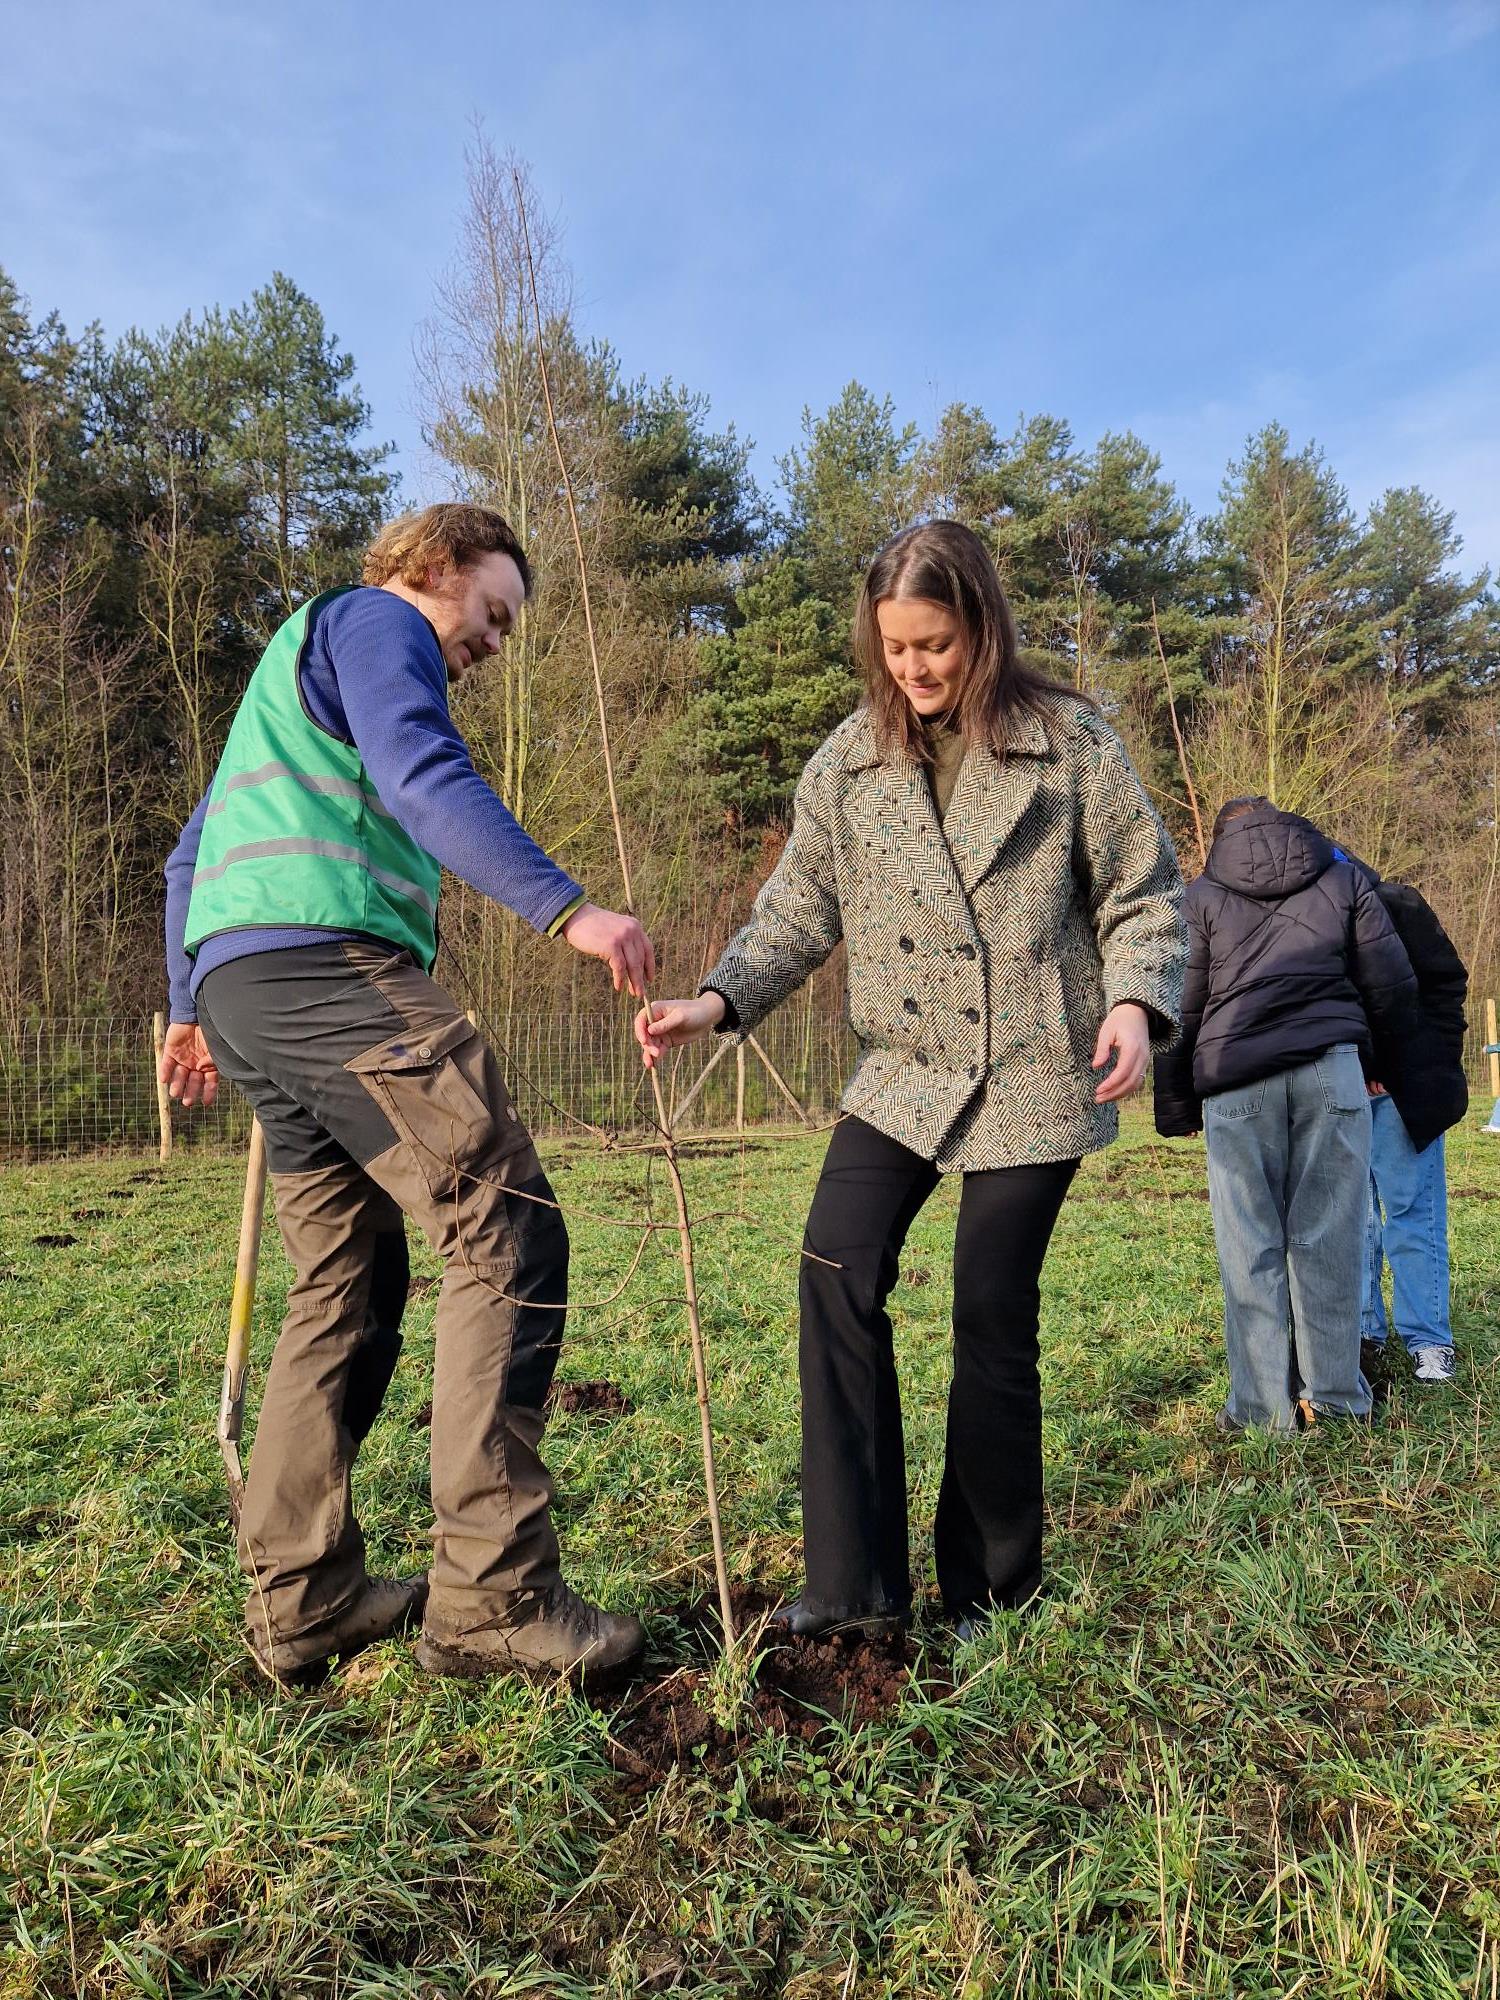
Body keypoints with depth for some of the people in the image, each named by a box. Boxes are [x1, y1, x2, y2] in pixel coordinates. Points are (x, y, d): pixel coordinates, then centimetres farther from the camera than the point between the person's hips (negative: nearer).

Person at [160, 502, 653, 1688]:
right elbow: (425, 780, -15)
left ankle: (302, 1602, 15)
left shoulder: (290, 672, 35)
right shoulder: (376, 621, 6)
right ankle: (491, 1596, -13)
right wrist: (567, 908, -23)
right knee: (509, 1235, -12)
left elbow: (192, 856, 34)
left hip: (237, 984, 10)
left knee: (349, 1285, 11)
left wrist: (192, 1007, 34)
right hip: (331, 964, -10)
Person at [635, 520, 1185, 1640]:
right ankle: (857, 1581, -1)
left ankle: (993, 1590, 22)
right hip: (904, 1072, 3)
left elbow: (1144, 893, 2)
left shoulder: (1070, 740, -1)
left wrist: (1137, 1003, -15)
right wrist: (720, 1001, -11)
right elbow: (799, 912, 4)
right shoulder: (850, 762, 5)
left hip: (1037, 1075, -2)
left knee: (992, 1317, 1)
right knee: (839, 1271, -14)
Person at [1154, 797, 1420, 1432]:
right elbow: (1392, 987, 14)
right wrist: (1385, 1065, 28)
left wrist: (1176, 1109, 11)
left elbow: (1182, 1008, 6)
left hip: (1236, 1081, -1)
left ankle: (1263, 1407, 6)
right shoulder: (1343, 880, 15)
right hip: (1333, 1070, 2)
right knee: (1328, 1238, 6)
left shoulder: (1202, 895, 10)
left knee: (1251, 1249, 2)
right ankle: (1333, 1397, 13)